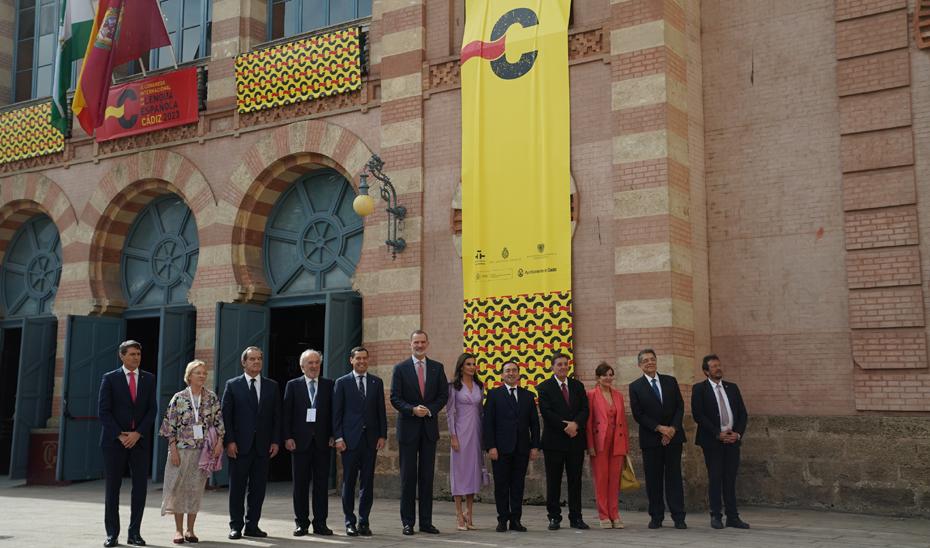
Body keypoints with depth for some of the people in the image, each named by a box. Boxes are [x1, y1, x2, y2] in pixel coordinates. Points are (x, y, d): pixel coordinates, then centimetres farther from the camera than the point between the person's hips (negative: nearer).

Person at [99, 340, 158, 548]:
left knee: (140, 487, -1)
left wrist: (137, 433, -8)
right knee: (113, 488, 1)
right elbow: (103, 411, -3)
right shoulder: (110, 379, 2)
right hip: (114, 440, -2)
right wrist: (120, 435, -11)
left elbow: (152, 409, 4)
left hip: (140, 440, 2)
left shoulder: (149, 379, 9)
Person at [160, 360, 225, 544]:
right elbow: (170, 425, -3)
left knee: (197, 489, 5)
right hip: (182, 449, -2)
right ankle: (178, 530, 11)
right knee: (178, 487, 1)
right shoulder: (179, 398, -3)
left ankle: (190, 529, 14)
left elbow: (219, 421, 5)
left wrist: (219, 442, -5)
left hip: (203, 450, 2)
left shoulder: (212, 398, 4)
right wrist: (173, 449, -8)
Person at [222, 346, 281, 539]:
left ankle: (252, 525, 13)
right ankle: (236, 526, 12)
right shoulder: (232, 385, 3)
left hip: (263, 446, 2)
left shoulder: (272, 386, 10)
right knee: (237, 487, 3)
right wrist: (229, 441, -8)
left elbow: (276, 416, 9)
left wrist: (275, 441, 1)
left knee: (258, 488, 4)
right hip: (240, 445, -2)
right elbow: (226, 415, 0)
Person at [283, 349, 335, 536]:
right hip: (300, 441, -1)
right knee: (300, 484, 4)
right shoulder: (293, 385, 5)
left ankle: (320, 523, 10)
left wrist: (332, 435, -2)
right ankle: (301, 523, 12)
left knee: (322, 483, 3)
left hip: (322, 442, 1)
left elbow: (333, 412, 6)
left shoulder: (329, 385, 8)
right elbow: (286, 413, 2)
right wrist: (288, 437, -6)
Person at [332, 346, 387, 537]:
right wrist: (338, 437, -7)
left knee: (367, 481, 4)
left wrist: (382, 435, 2)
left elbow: (381, 411, 10)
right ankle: (350, 522, 10)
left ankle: (364, 522, 11)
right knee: (349, 481, 2)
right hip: (350, 438, -2)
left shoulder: (377, 382, 11)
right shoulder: (342, 382, 3)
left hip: (371, 438, 2)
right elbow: (336, 412, 1)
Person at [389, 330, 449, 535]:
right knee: (408, 476, 1)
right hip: (408, 428, -2)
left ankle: (426, 521, 10)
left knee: (427, 476, 5)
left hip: (429, 427, 2)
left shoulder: (437, 368, 8)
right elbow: (395, 398, -3)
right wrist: (412, 410, -18)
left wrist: (429, 409, -10)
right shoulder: (400, 369, 1)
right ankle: (408, 522, 7)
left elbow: (443, 394, 6)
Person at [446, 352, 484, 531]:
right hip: (460, 431, -5)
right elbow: (450, 412, -6)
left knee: (474, 471, 6)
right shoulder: (454, 386, -3)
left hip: (476, 431, 5)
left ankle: (469, 516, 14)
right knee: (459, 471, -2)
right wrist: (452, 436, -12)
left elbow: (481, 410, 14)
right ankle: (460, 517, 1)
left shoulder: (479, 386, 11)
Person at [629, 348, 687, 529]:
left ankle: (678, 517, 3)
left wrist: (673, 428, -9)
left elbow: (680, 407, 5)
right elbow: (638, 414, -5)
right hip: (651, 439, -1)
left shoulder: (670, 381, 9)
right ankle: (656, 517, 9)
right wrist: (659, 428, -12)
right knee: (653, 479, 2)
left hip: (673, 436, 2)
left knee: (674, 477, 1)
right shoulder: (635, 387, 1)